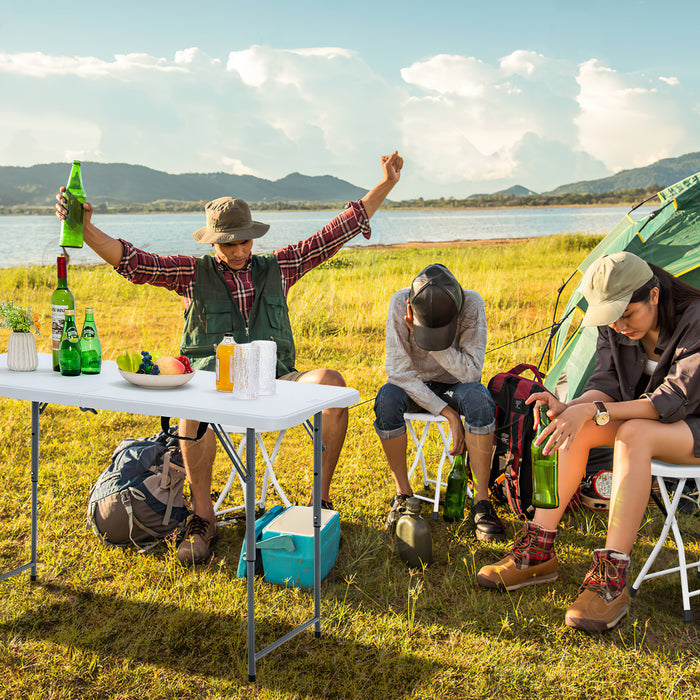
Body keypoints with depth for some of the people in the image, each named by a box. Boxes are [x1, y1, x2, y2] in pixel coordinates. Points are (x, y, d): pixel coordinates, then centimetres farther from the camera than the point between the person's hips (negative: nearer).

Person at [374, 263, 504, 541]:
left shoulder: (472, 304, -25)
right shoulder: (400, 302, -26)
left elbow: (471, 372, -23)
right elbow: (398, 370, -24)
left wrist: (436, 346, -37)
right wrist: (448, 413, -28)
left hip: (455, 383, 0)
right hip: (414, 383, 0)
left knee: (477, 398, -34)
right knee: (386, 398, -33)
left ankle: (481, 501, -23)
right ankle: (403, 494, -15)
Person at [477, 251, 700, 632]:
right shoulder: (615, 328, -6)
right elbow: (607, 382, -7)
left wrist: (593, 411, -40)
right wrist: (569, 408, -30)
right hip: (647, 418, 6)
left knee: (634, 434, -37)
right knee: (577, 429, -22)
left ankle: (611, 579, -37)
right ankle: (537, 551, -18)